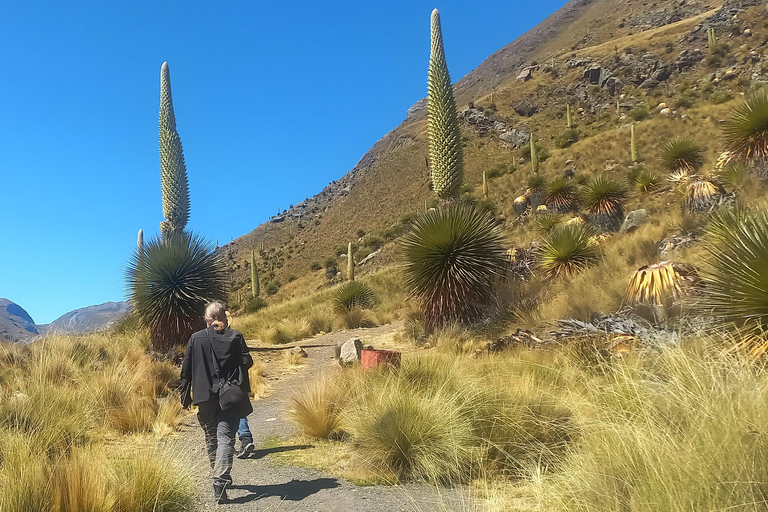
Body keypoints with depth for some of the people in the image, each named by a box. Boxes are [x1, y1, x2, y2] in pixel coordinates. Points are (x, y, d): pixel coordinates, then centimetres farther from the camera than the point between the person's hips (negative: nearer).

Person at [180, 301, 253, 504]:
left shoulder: (195, 338, 1)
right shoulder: (236, 337, -3)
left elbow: (186, 368, 3)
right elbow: (247, 362, -4)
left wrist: (185, 392, 12)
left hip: (205, 397, 2)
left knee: (211, 438, 18)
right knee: (225, 438, -4)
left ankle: (219, 478, 30)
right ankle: (220, 482, -16)